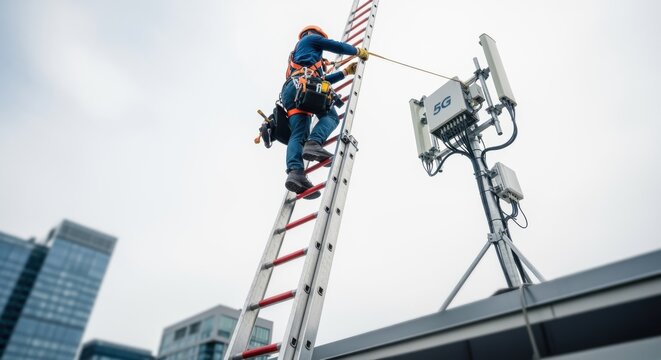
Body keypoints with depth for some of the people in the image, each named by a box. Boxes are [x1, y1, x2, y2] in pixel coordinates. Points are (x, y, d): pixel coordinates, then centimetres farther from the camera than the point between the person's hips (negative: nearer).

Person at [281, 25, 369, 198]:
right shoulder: (311, 39, 24)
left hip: (289, 90, 7)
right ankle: (314, 143, -37)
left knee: (298, 134, -11)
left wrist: (346, 71, 49)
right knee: (330, 116, -8)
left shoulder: (296, 54, 46)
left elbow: (322, 79, 45)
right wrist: (359, 51, 34)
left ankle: (295, 171, -34)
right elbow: (338, 47, 18)